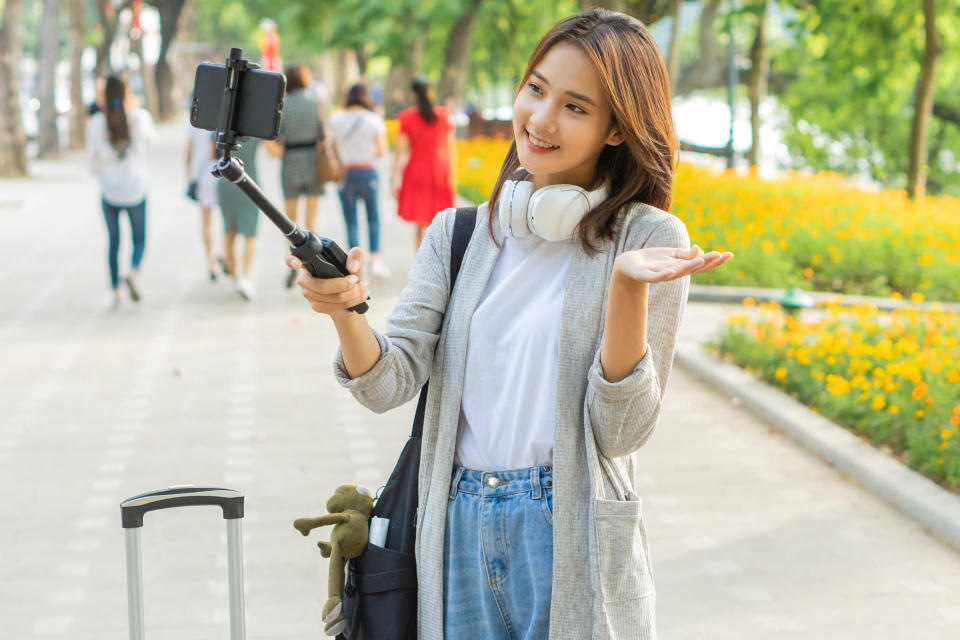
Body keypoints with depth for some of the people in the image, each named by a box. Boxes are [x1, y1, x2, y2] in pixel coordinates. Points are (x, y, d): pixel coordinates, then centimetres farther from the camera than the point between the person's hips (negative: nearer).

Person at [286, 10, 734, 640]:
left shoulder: (646, 238, -5)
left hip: (573, 539, -3)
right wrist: (345, 310, -20)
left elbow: (620, 431, -11)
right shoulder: (459, 233, 6)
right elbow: (391, 382, -1)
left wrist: (628, 287, -23)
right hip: (461, 534, 3)